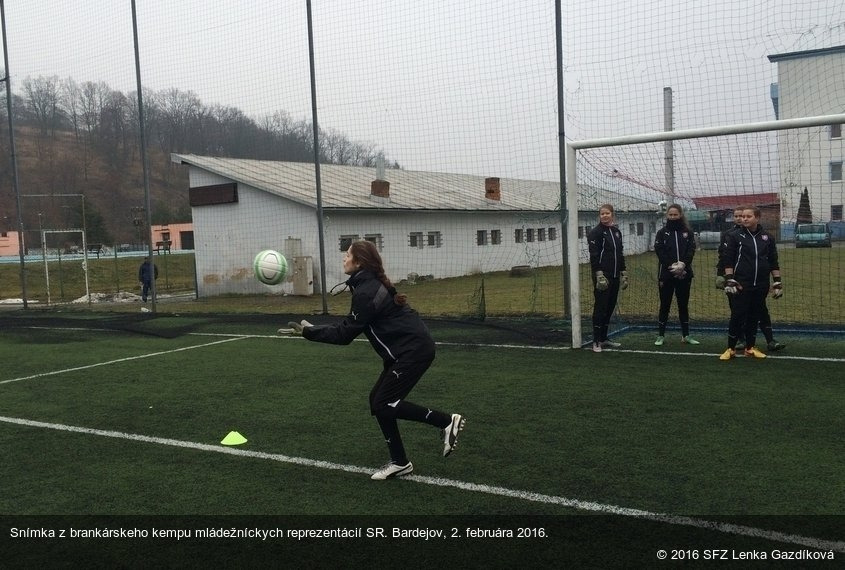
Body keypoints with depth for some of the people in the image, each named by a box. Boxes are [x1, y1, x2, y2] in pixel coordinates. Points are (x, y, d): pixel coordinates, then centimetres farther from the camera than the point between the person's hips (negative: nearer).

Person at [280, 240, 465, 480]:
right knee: (378, 400, 9)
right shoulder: (370, 284, 12)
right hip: (405, 349, 10)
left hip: (414, 350, -10)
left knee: (384, 403, -8)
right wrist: (312, 328, 11)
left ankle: (447, 421, 0)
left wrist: (307, 331, -10)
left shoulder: (365, 292, -19)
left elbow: (344, 334, -16)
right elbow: (349, 326, 15)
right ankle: (399, 462, 16)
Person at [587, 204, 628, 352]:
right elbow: (594, 255, -14)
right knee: (600, 307, -6)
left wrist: (624, 274, 15)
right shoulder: (595, 232, -7)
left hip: (614, 276, 7)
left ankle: (604, 338, 19)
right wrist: (599, 275, -21)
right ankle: (596, 341, -2)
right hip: (602, 275, -7)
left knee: (610, 307, 10)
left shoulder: (616, 232, 14)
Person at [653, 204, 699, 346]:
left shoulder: (688, 232, 7)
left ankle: (686, 335, 17)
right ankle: (661, 335, 10)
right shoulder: (662, 233, 3)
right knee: (665, 305, 3)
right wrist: (671, 266, -18)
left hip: (684, 274, 2)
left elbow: (691, 250, -2)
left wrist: (682, 264, -19)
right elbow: (659, 251, -7)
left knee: (683, 305, 9)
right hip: (666, 274, -2)